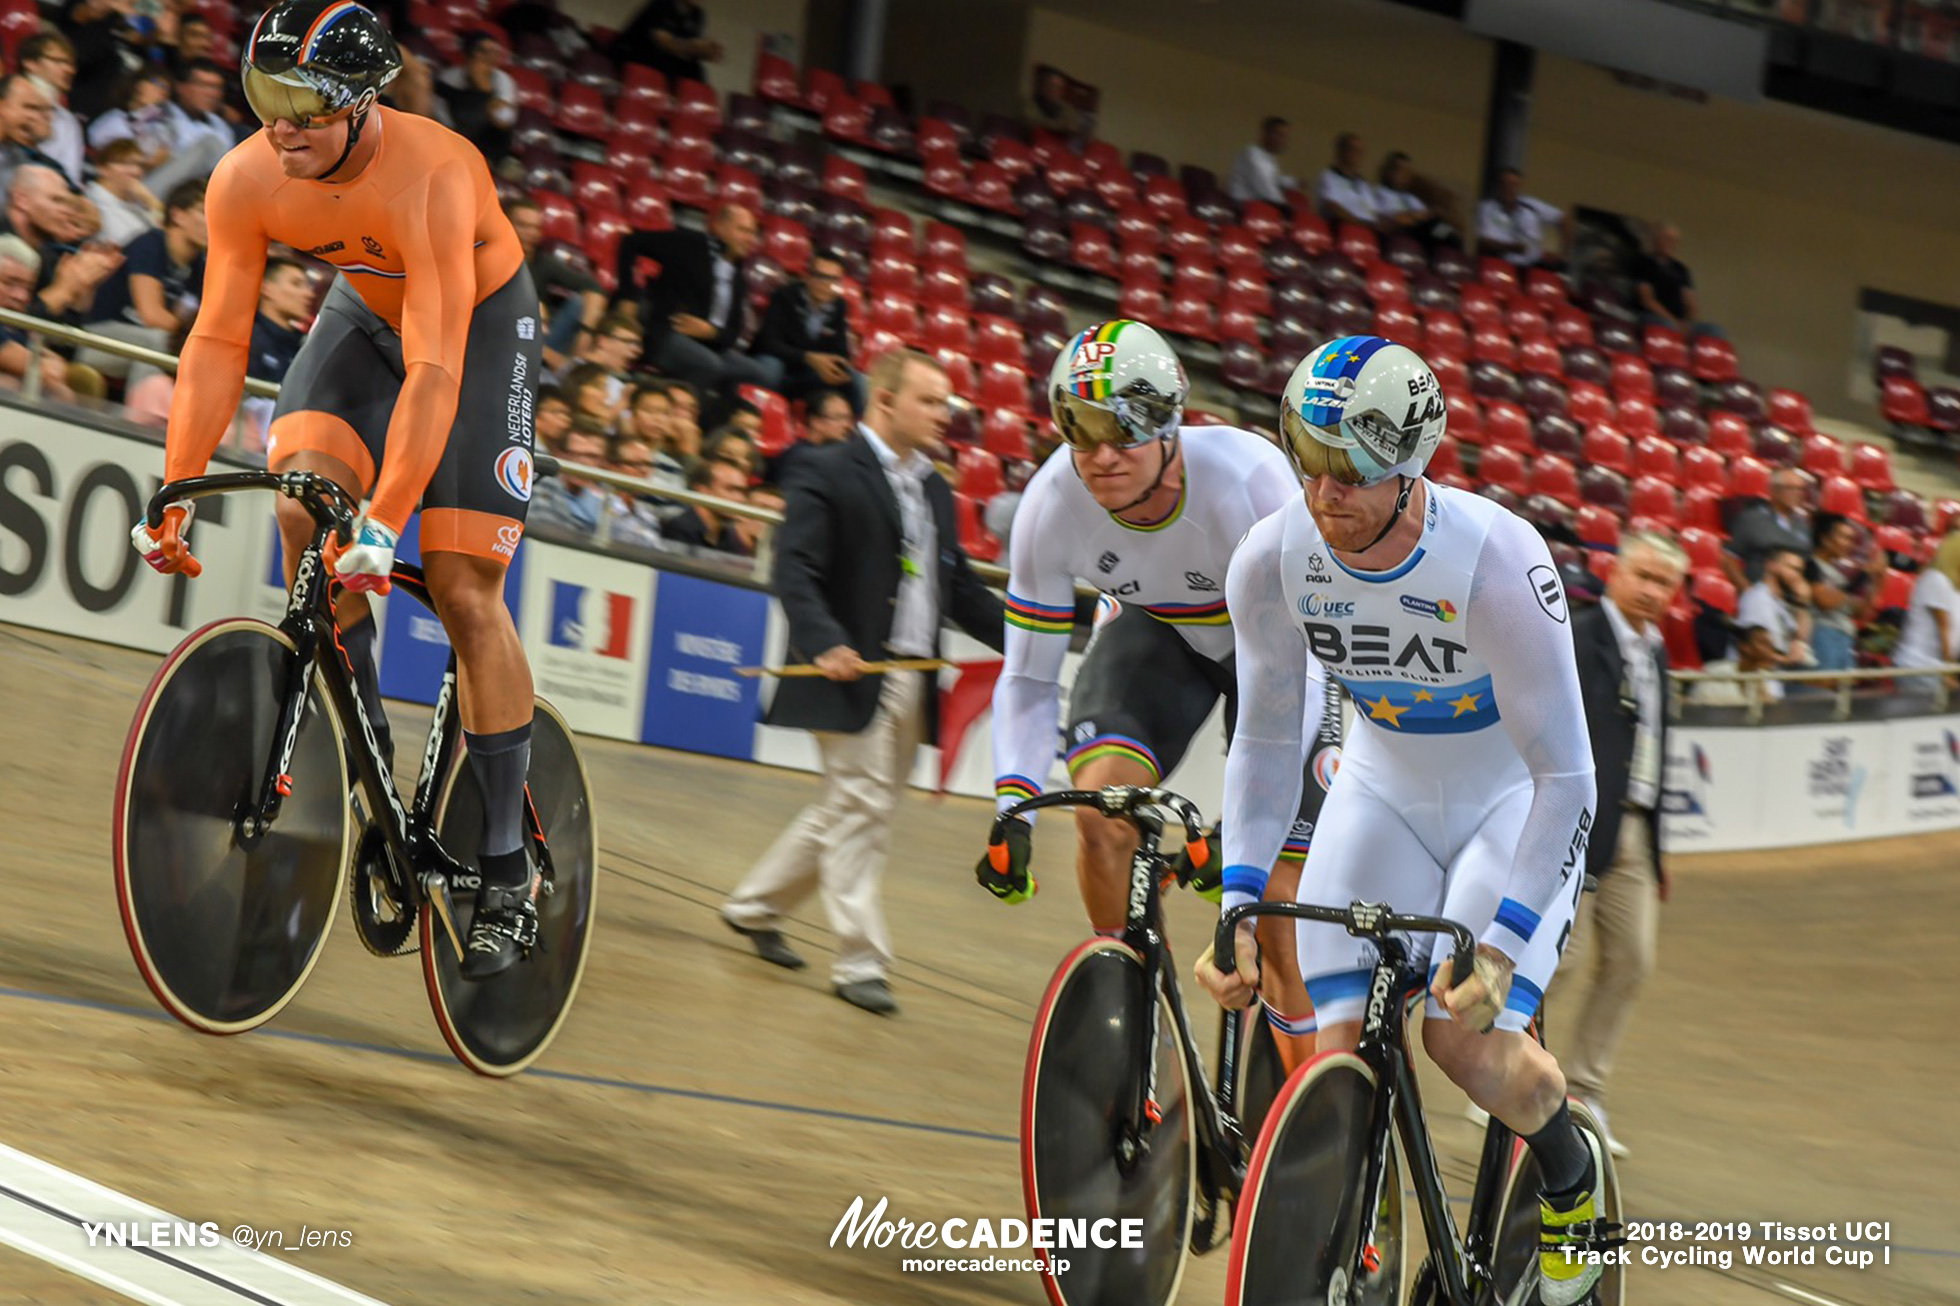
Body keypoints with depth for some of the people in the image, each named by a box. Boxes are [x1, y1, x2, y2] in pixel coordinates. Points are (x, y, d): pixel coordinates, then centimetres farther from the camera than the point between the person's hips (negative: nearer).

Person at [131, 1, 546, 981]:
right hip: (366, 310, 4)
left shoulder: (432, 177, -38)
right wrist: (175, 495, -25)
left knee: (464, 591, -11)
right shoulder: (245, 181, -23)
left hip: (481, 322, -4)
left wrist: (385, 523, -47)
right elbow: (216, 342, -18)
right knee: (303, 504, -22)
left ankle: (508, 871, -1)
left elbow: (433, 369, -41)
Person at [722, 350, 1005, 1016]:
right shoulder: (827, 475, -7)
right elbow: (796, 571, -16)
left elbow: (960, 587, 21)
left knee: (848, 812, 15)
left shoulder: (935, 491, 18)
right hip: (854, 674, -8)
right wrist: (825, 643, -32)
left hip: (912, 684, 8)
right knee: (859, 810, -6)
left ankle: (754, 906, 31)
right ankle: (860, 961, -2)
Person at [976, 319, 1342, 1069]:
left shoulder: (1247, 481, -37)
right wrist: (1012, 811, -30)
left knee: (1281, 887, -11)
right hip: (1155, 630, 2)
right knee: (1102, 797, -25)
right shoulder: (1053, 503, -27)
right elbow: (1029, 676, -17)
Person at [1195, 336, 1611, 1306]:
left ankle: (1571, 1177, 13)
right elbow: (1267, 744, -7)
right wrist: (1239, 910, -17)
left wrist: (1501, 949, -36)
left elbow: (1563, 778, -29)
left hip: (1514, 802, -4)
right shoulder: (1272, 560, -20)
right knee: (1340, 1054, -12)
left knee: (1467, 1040, -19)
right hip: (1382, 790, 4)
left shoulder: (1498, 562, -33)